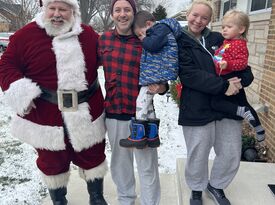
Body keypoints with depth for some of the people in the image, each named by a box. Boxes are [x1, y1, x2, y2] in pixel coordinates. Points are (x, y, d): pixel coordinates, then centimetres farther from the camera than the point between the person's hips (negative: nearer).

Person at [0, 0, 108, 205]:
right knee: (53, 163, 15)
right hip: (45, 116, -1)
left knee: (93, 157, 16)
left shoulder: (88, 35, 3)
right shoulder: (27, 34, -4)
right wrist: (20, 94, -15)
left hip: (86, 114, 2)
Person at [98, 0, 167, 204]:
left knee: (147, 165, 7)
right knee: (120, 162, 20)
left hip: (141, 112, -3)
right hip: (113, 111, 3)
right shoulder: (103, 39, 3)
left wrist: (161, 87, -21)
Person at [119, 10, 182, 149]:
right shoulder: (158, 31, 21)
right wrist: (145, 39, 15)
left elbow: (152, 45, -21)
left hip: (156, 73, -11)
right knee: (147, 102, 14)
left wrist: (144, 40, -5)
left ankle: (138, 137, -2)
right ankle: (152, 136, 21)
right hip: (152, 75, 11)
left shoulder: (161, 28, -8)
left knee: (141, 101, -9)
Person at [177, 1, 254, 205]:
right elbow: (189, 75, -15)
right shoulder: (180, 42, -2)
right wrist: (223, 86, -20)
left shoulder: (218, 39, 10)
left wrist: (241, 80, -12)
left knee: (232, 155, 13)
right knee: (197, 156, 8)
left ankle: (216, 185, 40)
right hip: (197, 109, -4)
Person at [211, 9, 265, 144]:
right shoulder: (227, 42, 13)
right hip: (225, 79, 10)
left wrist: (228, 64, -37)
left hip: (230, 79, -10)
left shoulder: (239, 44, -15)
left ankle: (242, 112, -16)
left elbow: (243, 62, -25)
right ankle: (258, 128, 30)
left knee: (216, 103, -12)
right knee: (243, 102, 18)